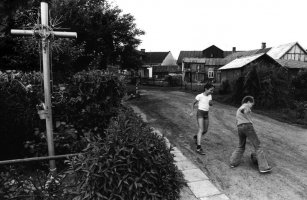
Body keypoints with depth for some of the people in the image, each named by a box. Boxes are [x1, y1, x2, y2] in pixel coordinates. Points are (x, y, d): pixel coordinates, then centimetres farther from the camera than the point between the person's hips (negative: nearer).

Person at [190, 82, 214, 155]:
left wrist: (210, 102, -21)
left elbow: (211, 104, 1)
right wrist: (192, 112, -2)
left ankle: (196, 137, 42)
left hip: (206, 114, 7)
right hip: (200, 113, -6)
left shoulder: (209, 96, 8)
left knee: (205, 130, 13)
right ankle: (198, 147, -16)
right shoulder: (200, 96, -8)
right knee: (201, 129, -16)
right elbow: (193, 103, 2)